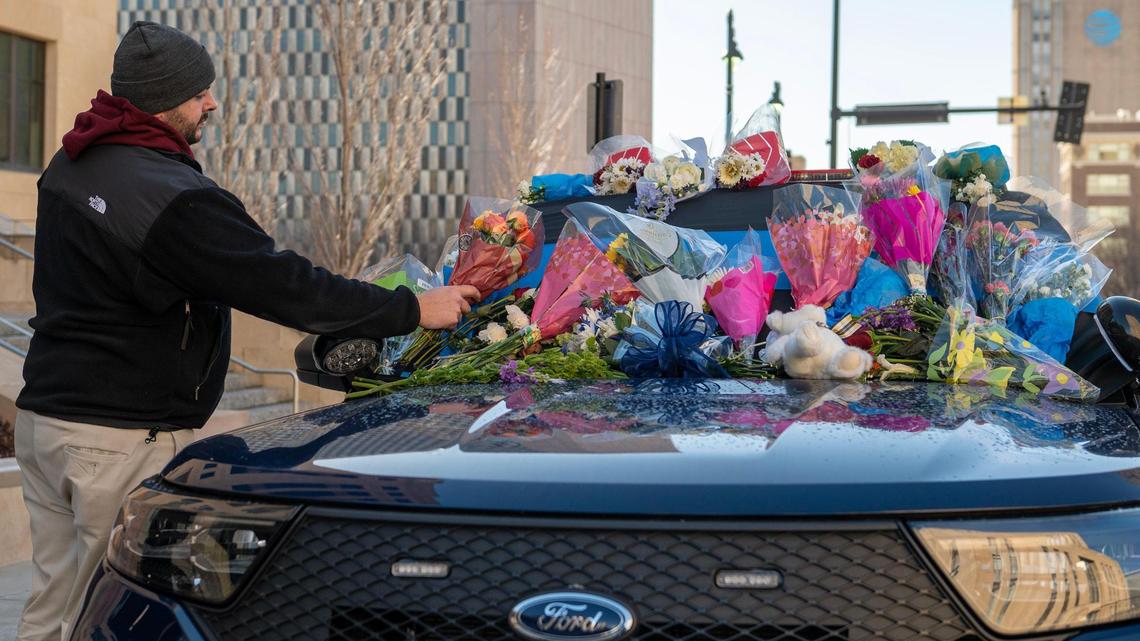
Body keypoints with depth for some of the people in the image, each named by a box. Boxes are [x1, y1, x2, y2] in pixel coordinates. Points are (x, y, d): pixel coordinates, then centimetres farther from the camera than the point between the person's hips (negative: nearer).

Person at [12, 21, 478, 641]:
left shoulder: (69, 165, 9)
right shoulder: (173, 198, -21)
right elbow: (283, 285, -21)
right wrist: (413, 309, -15)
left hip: (43, 410, 9)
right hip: (126, 438, -9)